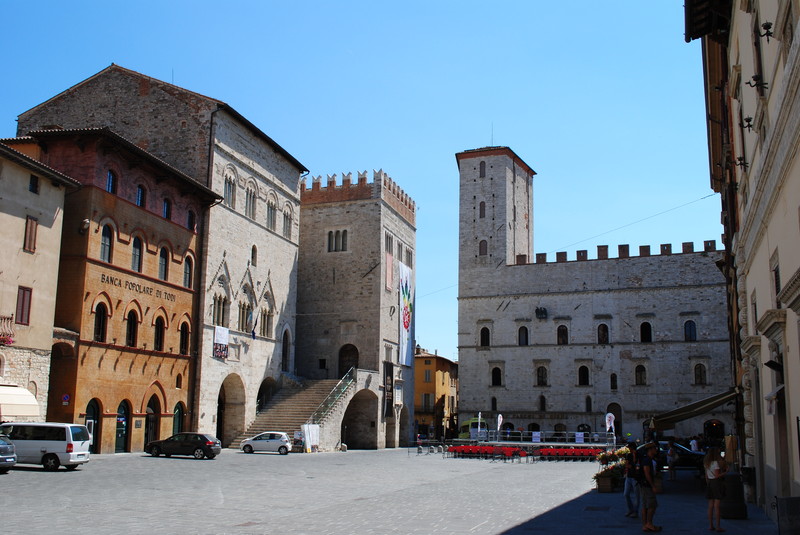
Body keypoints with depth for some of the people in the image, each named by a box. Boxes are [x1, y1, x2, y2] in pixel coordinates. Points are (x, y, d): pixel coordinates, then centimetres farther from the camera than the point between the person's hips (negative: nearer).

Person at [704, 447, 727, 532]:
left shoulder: (707, 463, 11)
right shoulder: (715, 463, -13)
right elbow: (717, 475, -18)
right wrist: (725, 472, -9)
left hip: (710, 483, 8)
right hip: (717, 483, -8)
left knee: (711, 506, 10)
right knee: (716, 506, -6)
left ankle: (710, 525, 13)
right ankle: (718, 526, -4)